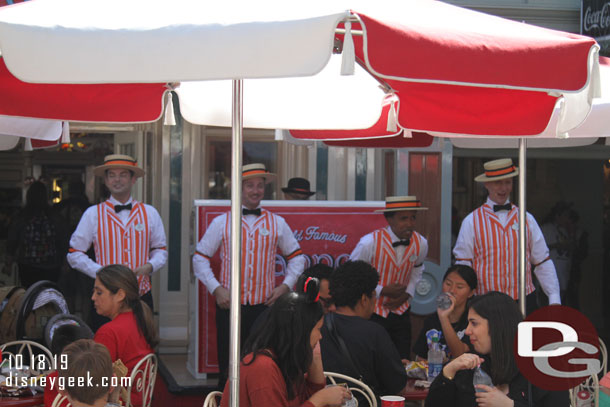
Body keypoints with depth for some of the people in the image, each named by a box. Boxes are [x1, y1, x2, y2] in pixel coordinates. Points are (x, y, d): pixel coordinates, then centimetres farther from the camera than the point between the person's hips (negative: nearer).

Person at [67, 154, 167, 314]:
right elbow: (74, 254, 5)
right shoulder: (93, 214, 4)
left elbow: (160, 250, 16)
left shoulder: (150, 213, 11)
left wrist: (149, 266, -6)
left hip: (142, 296, 2)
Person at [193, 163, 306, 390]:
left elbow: (296, 257, 17)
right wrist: (216, 288, -6)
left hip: (265, 305, 1)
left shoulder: (277, 224, 9)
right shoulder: (221, 223, 5)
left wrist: (286, 286, 3)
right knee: (228, 369, 2)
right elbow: (200, 258, 6)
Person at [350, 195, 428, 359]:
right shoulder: (369, 243, -20)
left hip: (400, 312, 4)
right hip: (371, 313, -4)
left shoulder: (420, 243, -6)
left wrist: (407, 293, -1)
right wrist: (382, 290, -18)